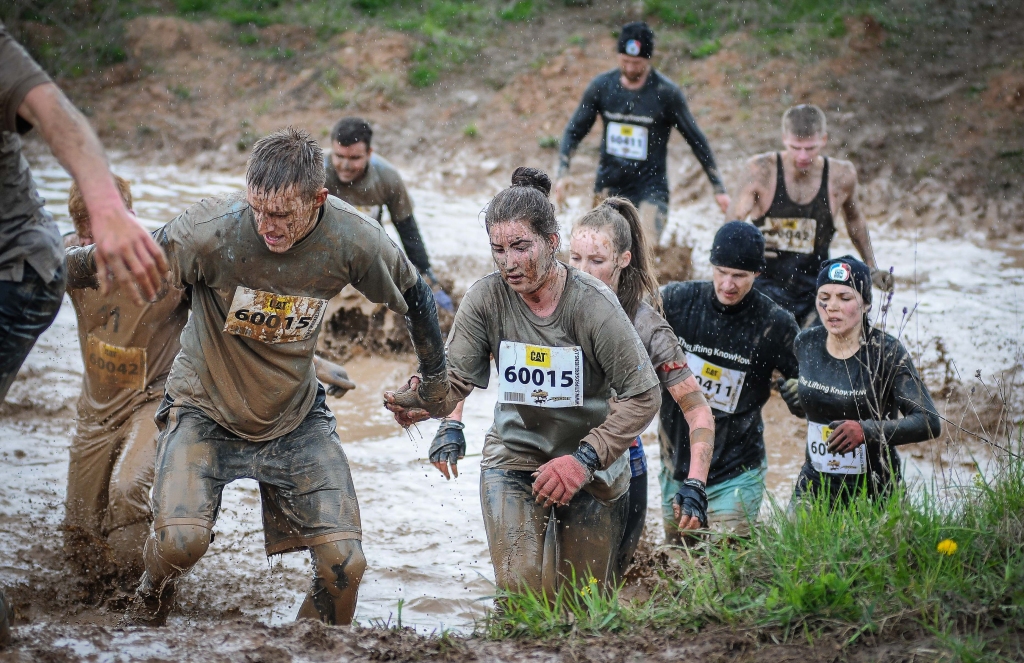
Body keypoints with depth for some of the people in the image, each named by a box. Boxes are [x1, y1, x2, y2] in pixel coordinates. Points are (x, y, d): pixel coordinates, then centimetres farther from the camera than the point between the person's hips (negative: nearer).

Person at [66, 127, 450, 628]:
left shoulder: (353, 239, -18)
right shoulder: (213, 229, -26)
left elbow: (412, 291, 2)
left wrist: (435, 378, 12)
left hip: (295, 418, 2)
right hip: (205, 410, -2)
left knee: (344, 563, -9)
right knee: (181, 539, -25)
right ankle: (149, 605, 12)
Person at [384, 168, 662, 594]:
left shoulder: (593, 303, -18)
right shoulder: (486, 298, -11)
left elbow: (644, 395, -16)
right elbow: (455, 375, -14)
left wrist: (585, 459, -24)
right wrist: (420, 401, -37)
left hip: (593, 467, -1)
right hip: (513, 458, 1)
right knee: (520, 589, -16)